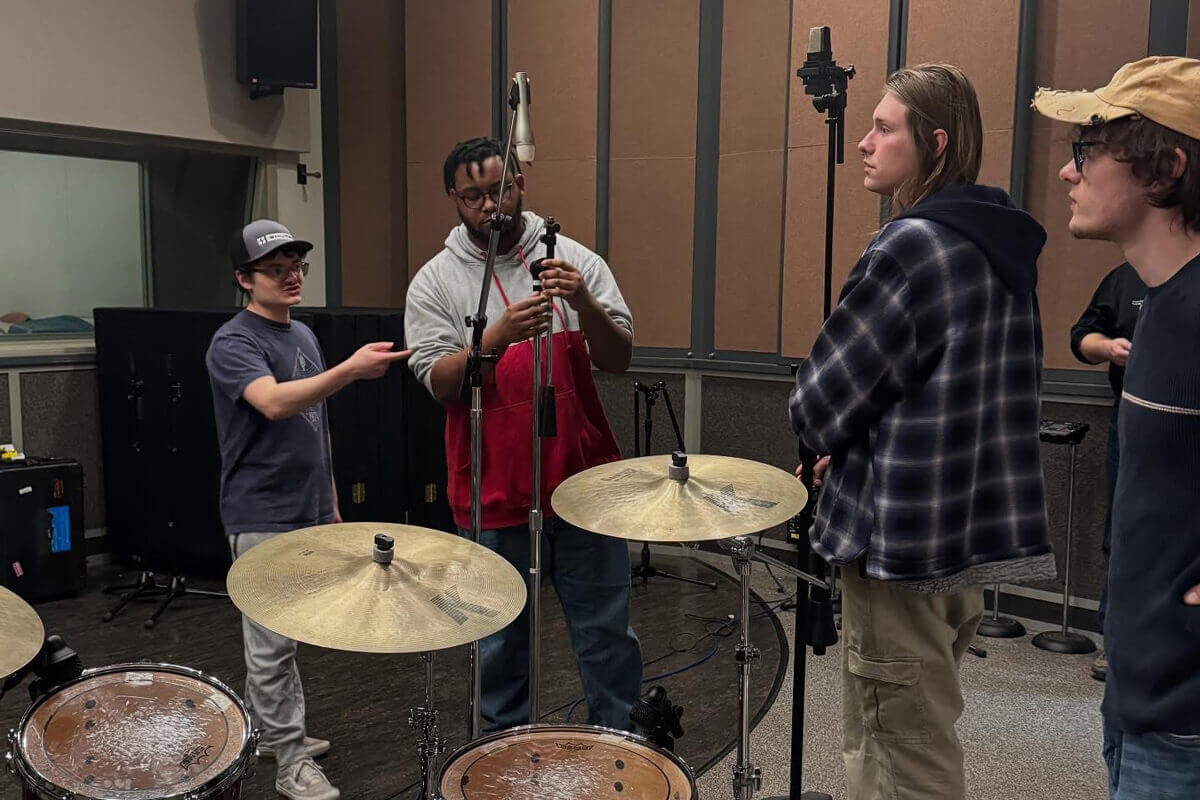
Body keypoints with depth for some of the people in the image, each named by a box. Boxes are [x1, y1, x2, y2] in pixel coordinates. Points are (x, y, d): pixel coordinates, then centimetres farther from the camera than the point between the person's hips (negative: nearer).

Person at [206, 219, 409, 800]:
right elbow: (274, 404, -33)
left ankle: (271, 732, 31)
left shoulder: (304, 335, 12)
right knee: (273, 645, -1)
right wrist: (351, 370, -44)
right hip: (262, 517, -8)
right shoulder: (234, 343, -13)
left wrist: (331, 499, 18)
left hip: (308, 512, 8)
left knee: (285, 637, 17)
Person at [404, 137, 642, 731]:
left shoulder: (573, 259, 3)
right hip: (494, 497, 0)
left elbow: (618, 359, -2)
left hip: (584, 482, 1)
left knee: (608, 632, 10)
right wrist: (498, 336, -27)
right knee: (500, 642, 14)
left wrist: (584, 303, -21)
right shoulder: (435, 282, 0)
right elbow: (439, 383, -10)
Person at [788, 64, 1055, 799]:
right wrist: (859, 446, 10)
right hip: (973, 528, 9)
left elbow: (819, 404, -16)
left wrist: (838, 438, 6)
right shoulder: (1002, 242, 8)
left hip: (903, 533, -9)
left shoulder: (912, 245, -19)